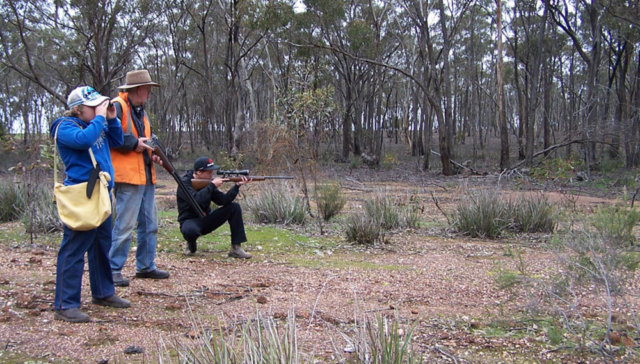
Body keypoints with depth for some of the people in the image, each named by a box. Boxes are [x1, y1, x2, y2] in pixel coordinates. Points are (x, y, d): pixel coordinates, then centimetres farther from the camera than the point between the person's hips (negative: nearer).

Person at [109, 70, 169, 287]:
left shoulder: (140, 111, 20)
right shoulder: (117, 107, -9)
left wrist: (152, 153, 8)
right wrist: (134, 143, -18)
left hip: (146, 176, 10)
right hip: (128, 176, -10)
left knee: (150, 224, 13)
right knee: (125, 224, -8)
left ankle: (146, 266, 23)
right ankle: (113, 269, 1)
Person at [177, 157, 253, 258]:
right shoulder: (185, 183, -15)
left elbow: (223, 200, -5)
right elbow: (196, 200, -33)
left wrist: (237, 186, -17)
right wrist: (212, 185, -26)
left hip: (206, 221, 7)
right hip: (190, 221, -7)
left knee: (234, 207, -8)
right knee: (190, 230, -43)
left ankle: (236, 248, -11)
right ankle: (191, 246, -4)